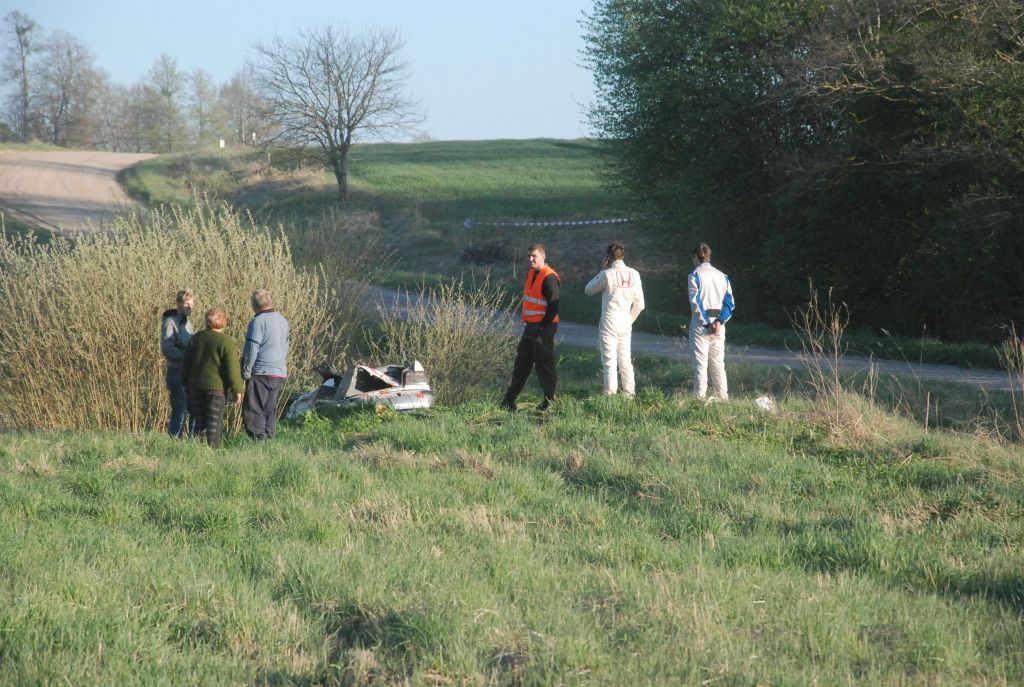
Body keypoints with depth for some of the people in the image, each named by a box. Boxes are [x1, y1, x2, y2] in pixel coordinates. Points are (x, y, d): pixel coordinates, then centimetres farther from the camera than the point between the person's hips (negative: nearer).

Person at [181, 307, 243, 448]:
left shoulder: (196, 338, 9)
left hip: (196, 385, 5)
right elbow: (232, 368, -12)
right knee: (214, 421, -1)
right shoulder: (226, 342, -8)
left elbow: (186, 364, 15)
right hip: (217, 386, -5)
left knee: (199, 420, 13)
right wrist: (237, 390, -8)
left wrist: (187, 384, 24)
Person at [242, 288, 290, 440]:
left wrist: (246, 372, -7)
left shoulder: (258, 321, -13)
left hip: (261, 372, -8)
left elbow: (251, 350, -14)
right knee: (271, 409, 13)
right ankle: (270, 438, 12)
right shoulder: (282, 320, 12)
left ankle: (259, 439, -9)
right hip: (280, 373, 8)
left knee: (254, 410, -3)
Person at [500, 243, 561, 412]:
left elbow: (553, 306, -20)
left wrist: (542, 329, -21)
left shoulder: (549, 278, -17)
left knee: (544, 364, -4)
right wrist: (528, 323, 18)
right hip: (530, 326, 9)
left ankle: (549, 401, 6)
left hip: (543, 327, -9)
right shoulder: (531, 274, 13)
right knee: (521, 362, 13)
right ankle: (509, 399, 19)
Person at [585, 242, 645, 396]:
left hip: (609, 321, -5)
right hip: (626, 323, 5)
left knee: (609, 360, -2)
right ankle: (630, 393, 14)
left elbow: (588, 290, 4)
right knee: (625, 360, 13)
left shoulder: (607, 274, -11)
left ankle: (610, 394, -5)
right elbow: (639, 304, 6)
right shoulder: (634, 274, 3)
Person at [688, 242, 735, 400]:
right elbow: (730, 302, 4)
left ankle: (700, 397, -7)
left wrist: (706, 322, -12)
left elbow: (696, 301, -13)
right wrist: (719, 321, -5)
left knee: (700, 363, -3)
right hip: (718, 323, 5)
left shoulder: (695, 275, -5)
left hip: (700, 322, -5)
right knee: (718, 363, 10)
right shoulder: (722, 276, 11)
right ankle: (722, 397, 8)